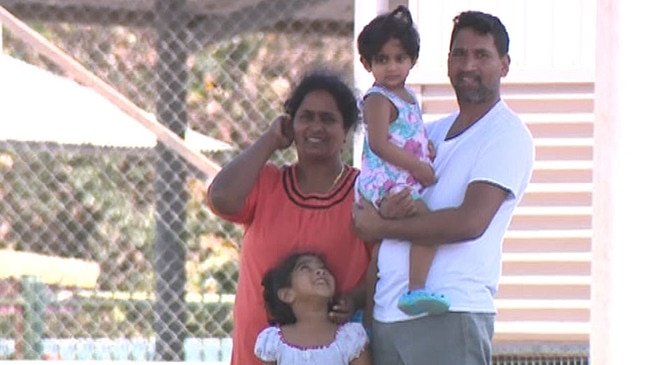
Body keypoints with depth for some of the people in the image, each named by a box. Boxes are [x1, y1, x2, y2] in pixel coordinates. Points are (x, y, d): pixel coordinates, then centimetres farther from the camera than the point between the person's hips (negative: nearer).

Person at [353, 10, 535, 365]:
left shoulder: (507, 135, -3)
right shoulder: (431, 133, 21)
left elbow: (470, 222, -15)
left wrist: (382, 226, -7)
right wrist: (386, 209, -7)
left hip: (451, 314, -7)